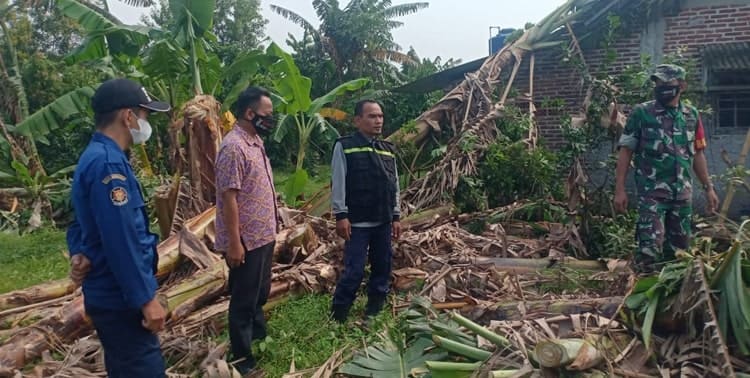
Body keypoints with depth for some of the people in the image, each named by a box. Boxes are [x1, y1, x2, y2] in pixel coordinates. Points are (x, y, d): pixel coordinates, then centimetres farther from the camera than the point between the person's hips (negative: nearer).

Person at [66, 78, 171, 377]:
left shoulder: (96, 157, 11)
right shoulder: (108, 163, -23)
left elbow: (83, 221, 19)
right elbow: (120, 241, -26)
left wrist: (78, 253, 1)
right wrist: (146, 299, -22)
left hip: (113, 294, 10)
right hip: (121, 298, -10)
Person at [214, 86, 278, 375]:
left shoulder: (256, 142, 9)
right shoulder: (234, 147, -20)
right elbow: (228, 198, -22)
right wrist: (234, 243, -21)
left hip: (263, 235, 9)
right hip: (246, 240, -9)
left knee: (260, 294, 24)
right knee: (244, 300, 5)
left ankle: (261, 340, 43)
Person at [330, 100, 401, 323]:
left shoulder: (388, 150, 12)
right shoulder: (344, 146, -4)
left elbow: (394, 185, 15)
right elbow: (338, 183, -8)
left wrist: (396, 216, 12)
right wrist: (341, 215, -13)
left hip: (383, 222, 6)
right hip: (358, 222, -6)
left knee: (382, 269, 11)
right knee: (354, 271, -6)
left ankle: (374, 312, 28)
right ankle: (337, 317, 9)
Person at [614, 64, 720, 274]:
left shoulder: (692, 115, 9)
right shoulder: (641, 113, -3)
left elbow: (697, 154, 16)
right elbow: (625, 151, -4)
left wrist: (709, 188, 12)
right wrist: (619, 189, -10)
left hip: (683, 193, 5)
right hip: (652, 192, -5)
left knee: (680, 247, 11)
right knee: (651, 247, -13)